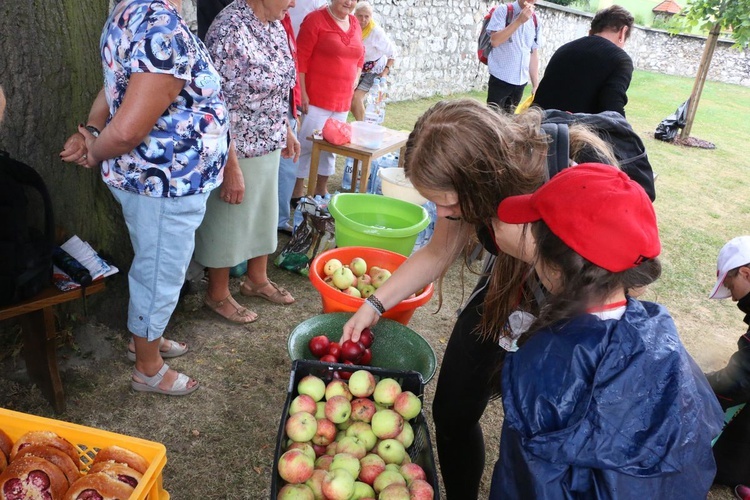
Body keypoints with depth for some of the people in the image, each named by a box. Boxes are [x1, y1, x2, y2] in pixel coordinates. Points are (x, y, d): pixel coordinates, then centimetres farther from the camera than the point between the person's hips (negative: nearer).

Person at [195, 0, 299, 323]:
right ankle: (217, 295, 29)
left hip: (269, 146, 8)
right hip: (238, 150, -8)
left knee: (263, 214, 21)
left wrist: (286, 130, 18)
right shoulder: (230, 30, -23)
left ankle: (257, 279, 42)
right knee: (228, 222, 9)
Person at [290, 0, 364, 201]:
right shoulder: (316, 19, -8)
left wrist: (355, 80, 10)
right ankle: (297, 192, 8)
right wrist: (302, 93, -16)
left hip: (343, 100, 7)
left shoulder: (355, 24, 11)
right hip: (317, 98, -6)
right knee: (308, 144, -3)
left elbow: (360, 55, 24)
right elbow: (300, 58, -12)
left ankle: (322, 189, 27)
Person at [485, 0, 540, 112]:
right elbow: (495, 41, -16)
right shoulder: (503, 11, -3)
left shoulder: (535, 21, 11)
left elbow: (534, 54, 14)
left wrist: (535, 85, 11)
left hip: (521, 82, 5)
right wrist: (519, 21, -20)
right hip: (500, 78, -5)